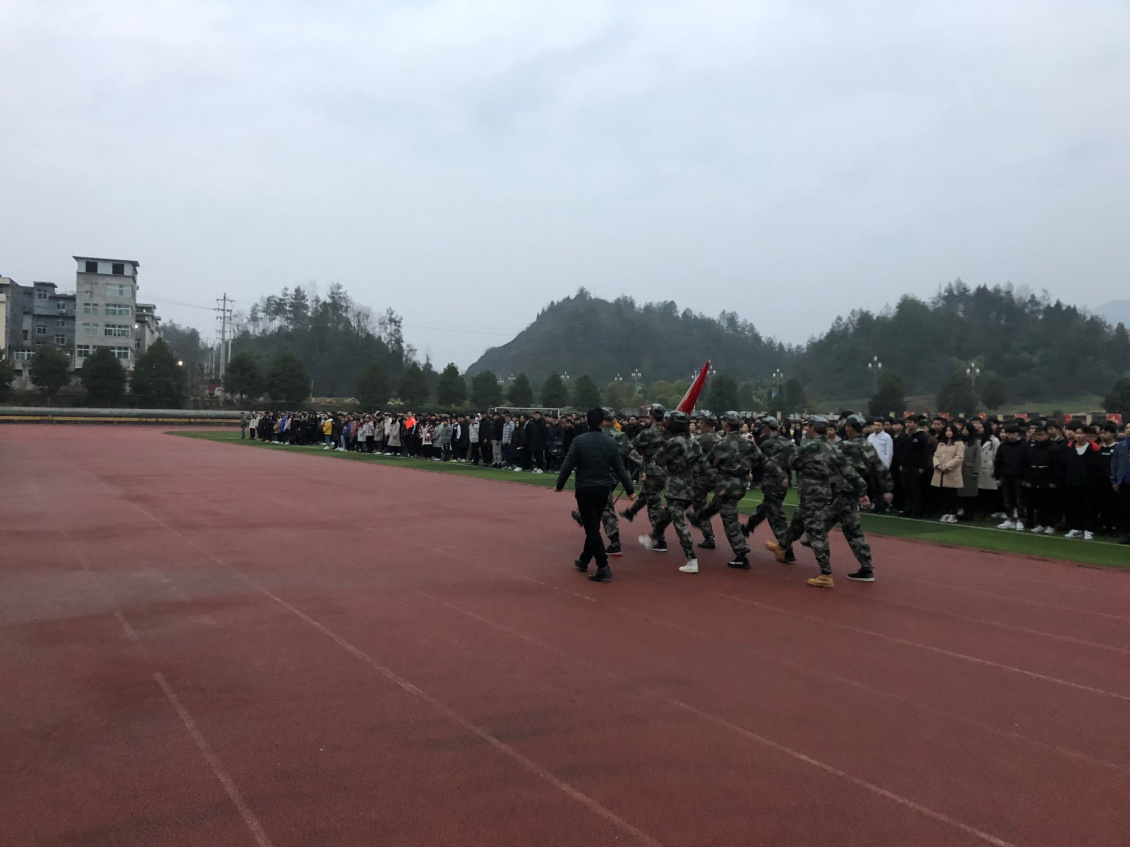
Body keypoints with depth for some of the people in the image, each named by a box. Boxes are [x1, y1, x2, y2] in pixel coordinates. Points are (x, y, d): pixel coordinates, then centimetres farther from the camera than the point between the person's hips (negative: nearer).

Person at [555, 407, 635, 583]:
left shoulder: (579, 441, -9)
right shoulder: (610, 443, 0)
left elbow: (568, 465, -9)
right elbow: (620, 468, 2)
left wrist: (559, 485, 4)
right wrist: (629, 489, 9)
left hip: (585, 489, -4)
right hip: (604, 489, 4)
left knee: (592, 528, -2)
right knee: (593, 526, 19)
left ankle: (603, 567, -11)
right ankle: (584, 561, 34)